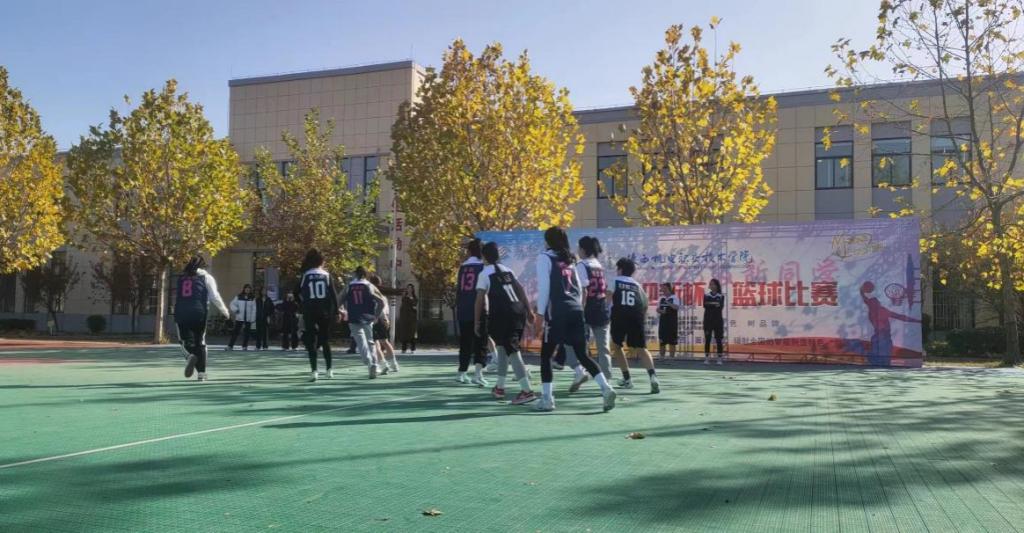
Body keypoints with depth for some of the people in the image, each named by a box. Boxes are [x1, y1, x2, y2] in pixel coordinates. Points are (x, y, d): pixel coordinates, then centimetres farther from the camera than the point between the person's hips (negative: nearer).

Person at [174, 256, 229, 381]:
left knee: (186, 340, 10)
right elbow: (214, 296, 0)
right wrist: (224, 311, 9)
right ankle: (201, 373, 9)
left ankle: (191, 355, -24)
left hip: (181, 313, 2)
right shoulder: (206, 277, 6)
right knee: (200, 342, 10)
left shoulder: (181, 278, 16)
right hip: (198, 313, -2)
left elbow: (177, 297, 20)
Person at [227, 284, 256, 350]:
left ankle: (244, 346, 12)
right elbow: (232, 304, 11)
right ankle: (230, 346, 1)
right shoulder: (239, 297, 4)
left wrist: (253, 319, -4)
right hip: (239, 318, 0)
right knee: (235, 331, -1)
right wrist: (235, 309, -8)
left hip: (248, 318, 0)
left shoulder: (252, 298, 3)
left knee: (246, 332, 4)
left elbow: (254, 309, 2)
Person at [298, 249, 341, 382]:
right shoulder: (327, 275, 2)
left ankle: (314, 371, -10)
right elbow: (333, 294, -1)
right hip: (325, 312, 2)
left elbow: (298, 294, 3)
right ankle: (329, 369, 17)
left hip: (310, 312, -2)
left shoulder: (305, 276, -1)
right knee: (325, 341, 15)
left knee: (311, 342, 0)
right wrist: (336, 311, 3)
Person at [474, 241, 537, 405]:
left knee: (511, 350, -9)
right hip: (518, 311, 7)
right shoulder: (507, 270, 21)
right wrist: (529, 310, 17)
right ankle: (499, 387, 28)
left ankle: (527, 390, -17)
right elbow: (520, 290, 17)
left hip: (502, 314, -7)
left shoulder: (484, 274, 2)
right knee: (503, 347, 21)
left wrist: (477, 322, 0)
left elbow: (480, 299, -5)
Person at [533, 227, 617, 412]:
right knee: (582, 354, 8)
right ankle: (606, 388, -5)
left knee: (545, 355, 5)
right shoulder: (569, 260, 20)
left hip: (558, 313, -6)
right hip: (576, 312, 6)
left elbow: (544, 287, -7)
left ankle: (547, 399, 4)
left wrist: (540, 314, -5)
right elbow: (578, 288, 18)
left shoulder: (545, 257, 1)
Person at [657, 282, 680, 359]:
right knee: (662, 340, 6)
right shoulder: (661, 298, 11)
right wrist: (660, 311, -7)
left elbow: (676, 307, -17)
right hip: (663, 320, 5)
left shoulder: (674, 297, -3)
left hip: (672, 321, -5)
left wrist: (668, 302, -28)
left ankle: (672, 356, 4)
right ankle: (661, 355, 13)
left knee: (672, 341, -1)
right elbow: (658, 309, 15)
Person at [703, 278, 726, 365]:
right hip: (708, 320, 1)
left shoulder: (721, 296, 4)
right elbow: (705, 305, -8)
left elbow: (721, 306, -11)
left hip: (718, 320, -1)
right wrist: (715, 305, -13)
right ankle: (707, 358, 4)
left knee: (718, 340, -1)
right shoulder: (706, 295, 7)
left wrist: (710, 304, -16)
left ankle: (719, 358, 2)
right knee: (707, 339, 0)